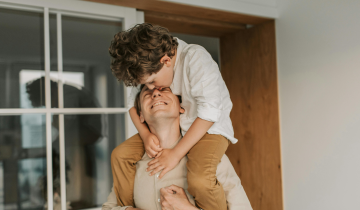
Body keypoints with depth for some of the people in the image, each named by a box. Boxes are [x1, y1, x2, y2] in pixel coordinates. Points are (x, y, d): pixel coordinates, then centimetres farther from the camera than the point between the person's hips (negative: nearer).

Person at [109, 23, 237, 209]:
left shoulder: (195, 58, -28)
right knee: (121, 154, -5)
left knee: (200, 180, -33)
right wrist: (145, 135, -17)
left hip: (209, 127, -6)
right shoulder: (148, 67, -9)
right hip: (171, 127, 6)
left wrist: (176, 153, -27)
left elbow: (209, 112, -30)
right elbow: (133, 102, 2)